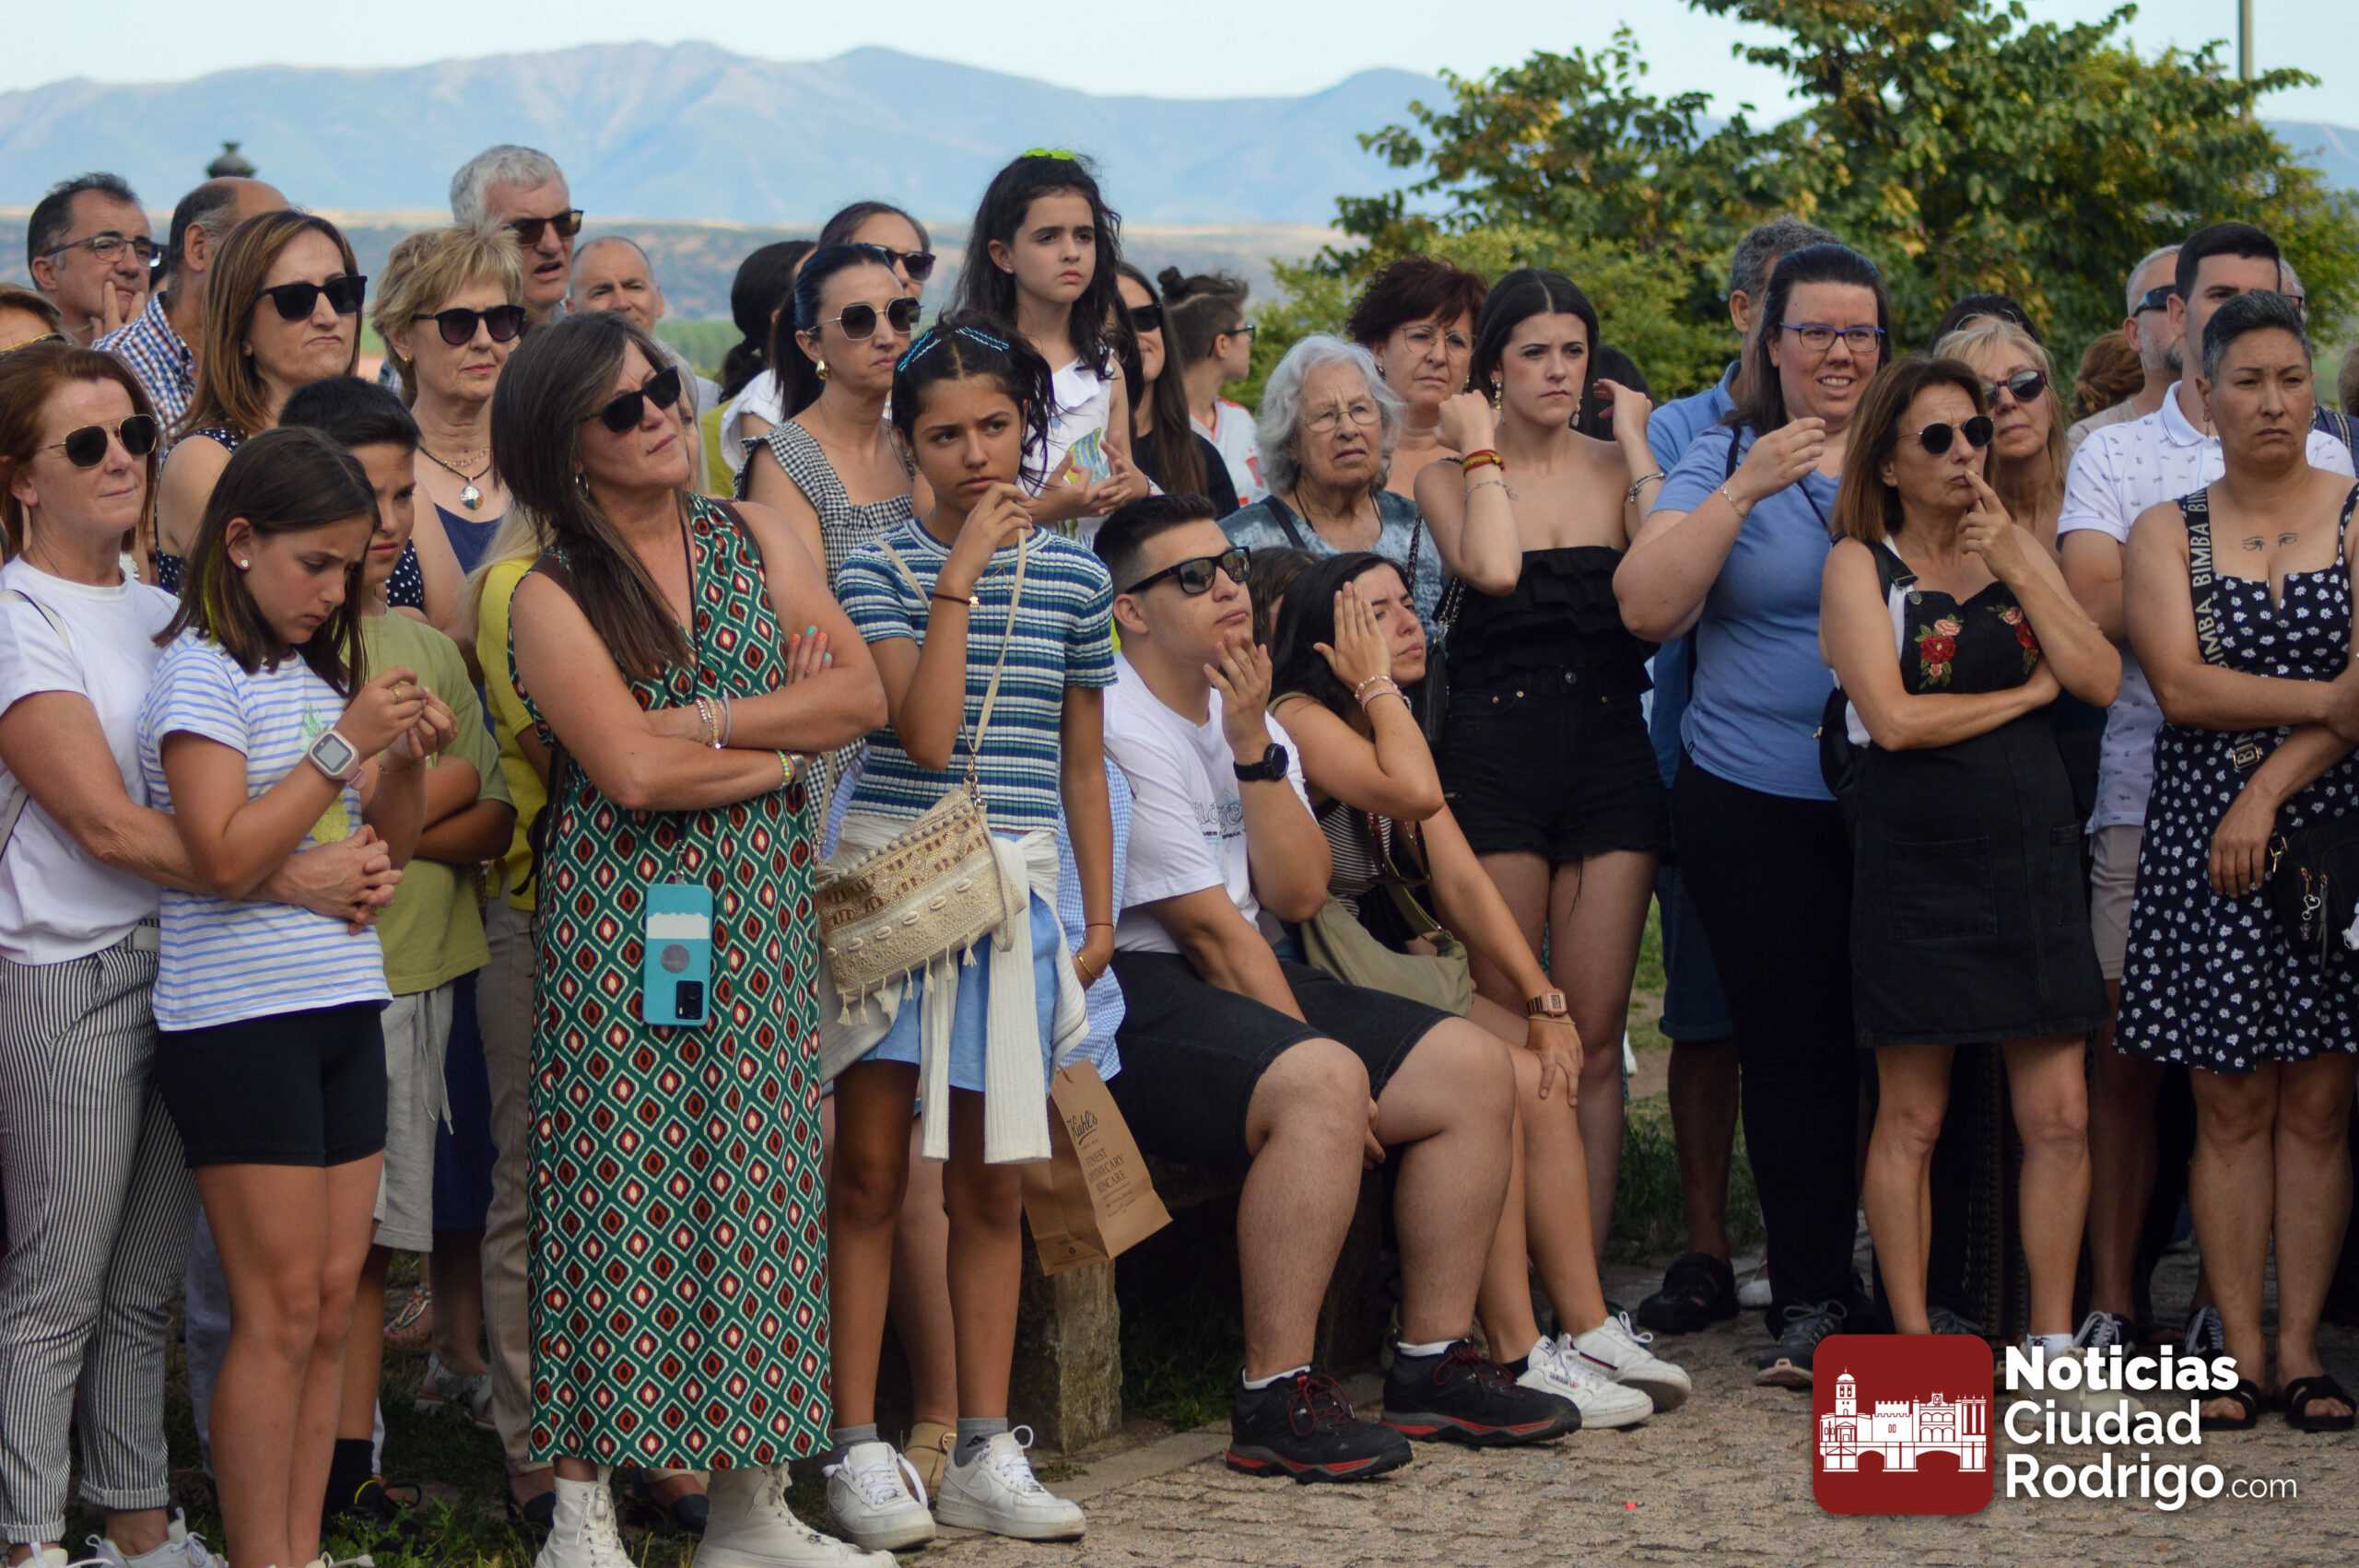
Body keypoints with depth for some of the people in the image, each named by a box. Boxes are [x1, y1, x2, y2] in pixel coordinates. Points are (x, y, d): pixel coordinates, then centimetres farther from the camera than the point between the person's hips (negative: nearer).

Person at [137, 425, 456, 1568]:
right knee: (280, 1311, -7)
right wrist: (346, 743, -17)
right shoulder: (203, 671, -8)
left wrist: (408, 760, -1)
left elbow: (386, 847, 18)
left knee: (333, 1304, 6)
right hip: (240, 1020, -7)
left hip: (342, 1010, 7)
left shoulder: (322, 674, 15)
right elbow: (226, 860, -17)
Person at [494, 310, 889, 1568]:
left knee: (762, 1187, 5)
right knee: (621, 1195, -4)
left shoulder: (754, 539, 10)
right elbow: (631, 770, -16)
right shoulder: (551, 598, -4)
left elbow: (862, 695, 0)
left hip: (762, 909, 4)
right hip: (620, 925, -4)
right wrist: (781, 747, -5)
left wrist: (704, 722, -10)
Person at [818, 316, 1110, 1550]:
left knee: (991, 1178, 7)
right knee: (869, 1172, -2)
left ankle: (984, 1454, 12)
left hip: (1016, 889, 3)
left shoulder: (1073, 577, 9)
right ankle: (858, 1450, 4)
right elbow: (924, 731, -16)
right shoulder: (879, 568, -3)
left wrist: (1099, 916, 13)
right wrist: (961, 576, -16)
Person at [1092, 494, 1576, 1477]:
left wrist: (1254, 745, -8)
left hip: (1243, 986, 10)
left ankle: (1434, 1363, 5)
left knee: (1473, 1068, -1)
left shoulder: (1246, 714, 15)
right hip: (1124, 991, -9)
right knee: (1319, 1081, -34)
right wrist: (1313, 1054, -14)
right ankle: (1275, 1402, -29)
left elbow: (1297, 895, 2)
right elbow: (1209, 928, -16)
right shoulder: (1117, 727, -13)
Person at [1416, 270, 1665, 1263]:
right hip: (1497, 755, -2)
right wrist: (1482, 451, -4)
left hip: (1610, 747, 2)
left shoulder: (1615, 468, 12)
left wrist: (1635, 444, -1)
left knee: (1594, 1034, -1)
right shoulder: (1452, 475, 6)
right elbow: (1490, 568, -16)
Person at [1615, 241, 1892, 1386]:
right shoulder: (1722, 459, 5)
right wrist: (1746, 489, -15)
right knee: (1790, 1046, -1)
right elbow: (1647, 606, -8)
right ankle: (1811, 1302, 8)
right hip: (1757, 807, -1)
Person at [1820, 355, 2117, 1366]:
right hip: (1917, 859, -4)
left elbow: (2102, 681, 1)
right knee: (1912, 1119, 1)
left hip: (2032, 853, 4)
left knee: (2059, 1114, 0)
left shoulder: (2019, 547, 12)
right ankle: (1914, 1344, 9)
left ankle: (2053, 1342, 9)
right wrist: (2029, 691, -3)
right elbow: (1893, 717, -13)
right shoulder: (1860, 564, -1)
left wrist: (2019, 571, -7)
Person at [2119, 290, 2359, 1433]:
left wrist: (2267, 796, -14)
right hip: (2201, 832, 1)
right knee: (2230, 1104, 0)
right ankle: (2240, 1355, 3)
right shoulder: (2165, 534, 8)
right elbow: (2181, 686, -5)